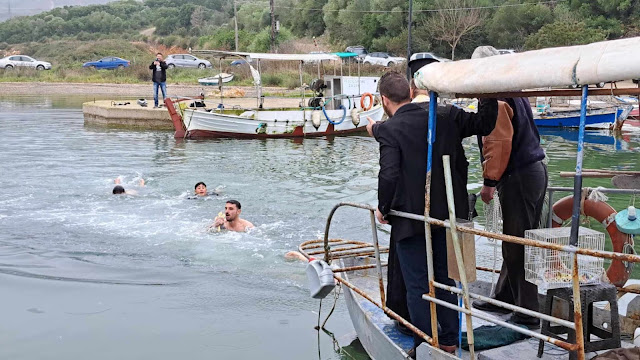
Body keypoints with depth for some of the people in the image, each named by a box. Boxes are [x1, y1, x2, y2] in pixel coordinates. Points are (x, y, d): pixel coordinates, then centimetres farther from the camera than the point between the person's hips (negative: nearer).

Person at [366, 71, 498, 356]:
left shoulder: (389, 130, -16)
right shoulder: (446, 117, -2)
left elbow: (388, 175, -24)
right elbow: (484, 124, 4)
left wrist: (383, 208, -9)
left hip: (410, 219, -5)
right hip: (446, 214, 5)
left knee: (417, 287, 7)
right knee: (445, 280, 18)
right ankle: (449, 341, 28)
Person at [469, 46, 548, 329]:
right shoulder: (514, 93, 17)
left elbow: (499, 144, -22)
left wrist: (489, 181, -15)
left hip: (518, 178, -10)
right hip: (535, 170, 10)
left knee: (516, 248, -4)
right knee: (516, 244, 18)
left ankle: (527, 313, 2)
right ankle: (504, 298, 31)